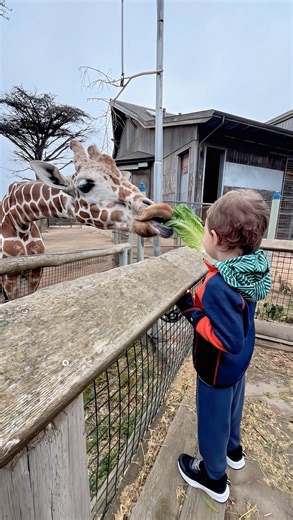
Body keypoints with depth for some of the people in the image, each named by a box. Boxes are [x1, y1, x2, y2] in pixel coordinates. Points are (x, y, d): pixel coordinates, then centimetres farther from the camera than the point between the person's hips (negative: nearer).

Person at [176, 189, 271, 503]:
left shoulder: (219, 285, -38)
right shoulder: (252, 267, -12)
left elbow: (227, 340, -33)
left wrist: (190, 310, -27)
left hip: (218, 368, -7)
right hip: (239, 362, 8)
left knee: (212, 418, 19)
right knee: (231, 407, 32)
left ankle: (214, 478, 47)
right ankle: (233, 449, 61)